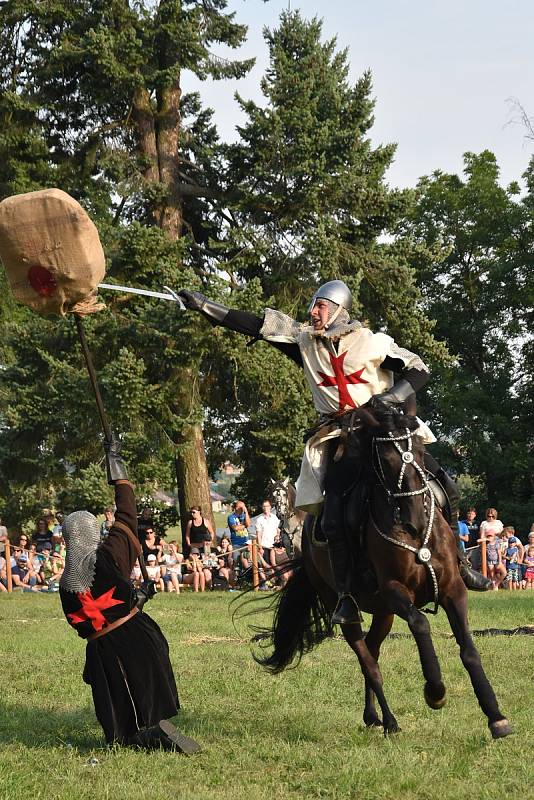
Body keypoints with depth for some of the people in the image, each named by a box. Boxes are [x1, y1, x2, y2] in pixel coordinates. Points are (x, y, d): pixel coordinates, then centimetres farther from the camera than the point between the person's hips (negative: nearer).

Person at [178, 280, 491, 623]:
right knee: (334, 518, -16)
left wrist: (395, 394, -21)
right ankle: (347, 595, -5)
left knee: (444, 485, -8)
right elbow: (255, 325, 3)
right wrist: (204, 305, -2)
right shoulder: (304, 341, 6)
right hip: (339, 438, 1)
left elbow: (419, 370, -1)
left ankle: (456, 559, 12)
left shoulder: (373, 342, -2)